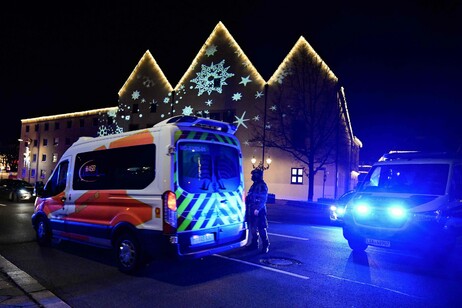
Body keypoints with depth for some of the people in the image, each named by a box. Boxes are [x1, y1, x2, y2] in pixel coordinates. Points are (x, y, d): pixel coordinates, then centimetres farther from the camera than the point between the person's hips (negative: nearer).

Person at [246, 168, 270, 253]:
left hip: (259, 211, -9)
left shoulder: (262, 186, -12)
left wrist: (257, 209, -23)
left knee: (261, 228, -5)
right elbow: (250, 197, 20)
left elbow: (263, 199, -18)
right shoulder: (254, 185, 15)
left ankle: (266, 245, 3)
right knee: (253, 228, 14)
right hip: (252, 210, 9)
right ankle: (254, 243, 24)